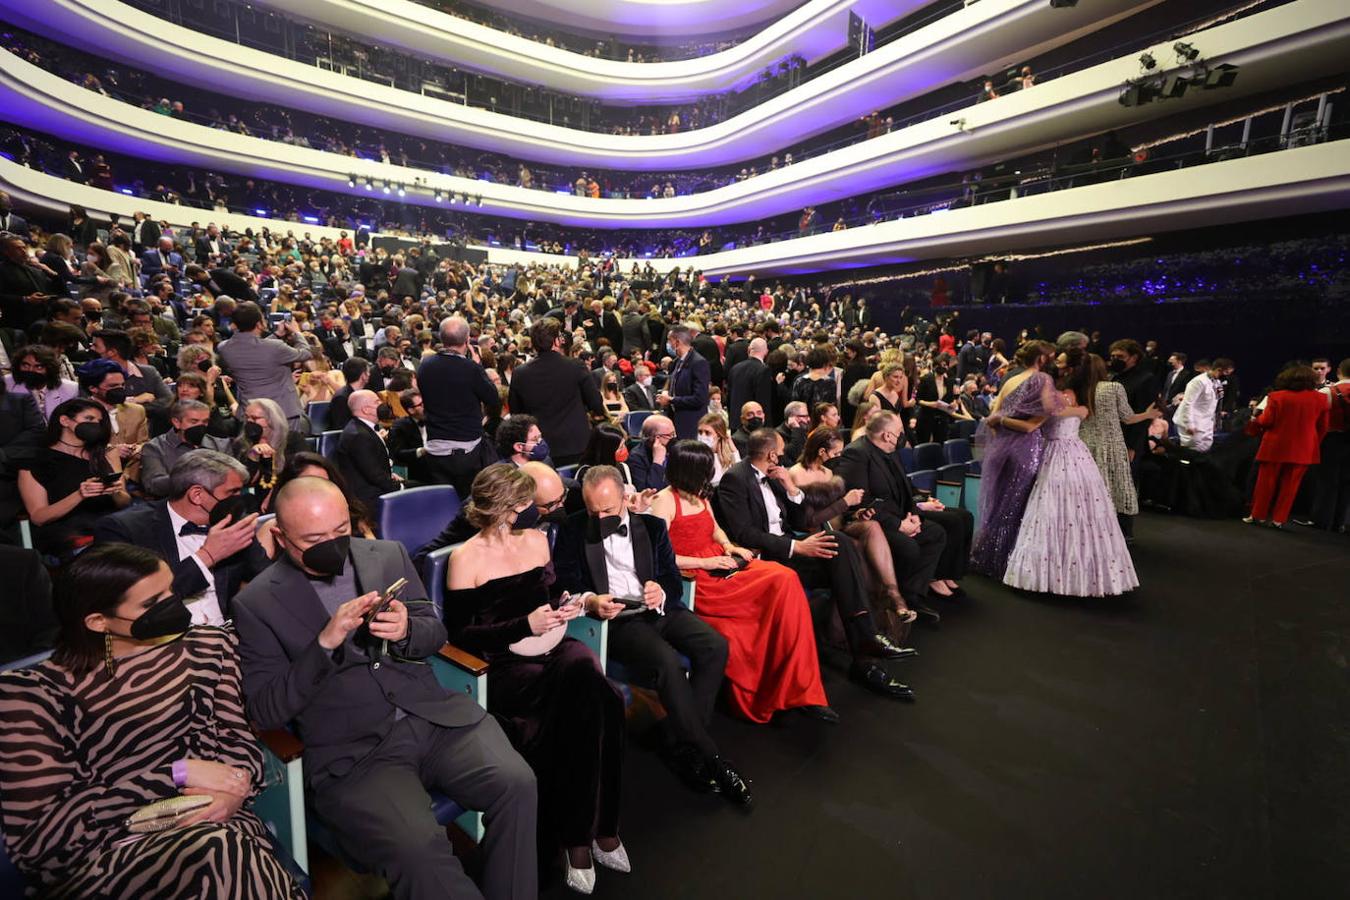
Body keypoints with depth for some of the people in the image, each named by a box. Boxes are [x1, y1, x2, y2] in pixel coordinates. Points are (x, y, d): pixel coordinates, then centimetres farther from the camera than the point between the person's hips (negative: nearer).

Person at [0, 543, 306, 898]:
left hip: (217, 827, 3)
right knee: (218, 849, -33)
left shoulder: (206, 648, 8)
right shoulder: (34, 692, -2)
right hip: (102, 856, -3)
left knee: (225, 850, -31)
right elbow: (37, 834, -6)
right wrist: (177, 773, -14)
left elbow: (238, 737, 9)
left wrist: (235, 790, -13)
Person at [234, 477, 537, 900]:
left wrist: (406, 631, -11)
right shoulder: (257, 603, 1)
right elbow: (266, 711, -1)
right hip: (350, 753, -2)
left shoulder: (388, 555, 9)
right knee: (418, 848, -28)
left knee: (516, 784, -19)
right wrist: (325, 643, -17)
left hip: (435, 717, 3)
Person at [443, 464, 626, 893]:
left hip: (551, 648, 5)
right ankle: (597, 829, -8)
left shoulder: (536, 539, 10)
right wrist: (524, 626, -17)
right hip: (504, 665, -5)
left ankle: (580, 834, -10)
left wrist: (566, 606, -2)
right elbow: (459, 633, -8)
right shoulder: (466, 558, -7)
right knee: (593, 697, -29)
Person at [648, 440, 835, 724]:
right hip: (694, 579, -7)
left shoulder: (700, 496, 15)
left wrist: (729, 547, 7)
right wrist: (706, 563, -17)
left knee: (786, 579, -20)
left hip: (720, 567, 7)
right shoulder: (664, 501, -8)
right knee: (780, 586, -23)